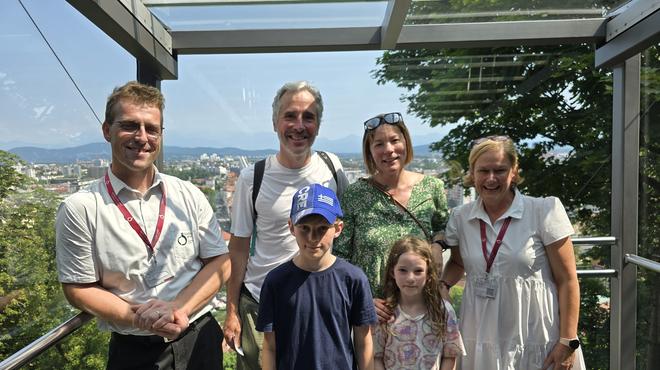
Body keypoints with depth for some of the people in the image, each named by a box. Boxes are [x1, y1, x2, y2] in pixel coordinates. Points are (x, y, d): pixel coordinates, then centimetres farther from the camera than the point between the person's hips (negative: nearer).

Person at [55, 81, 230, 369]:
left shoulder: (189, 195, -3)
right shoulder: (79, 209, -9)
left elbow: (220, 262, -2)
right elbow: (79, 290, -5)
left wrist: (176, 308, -17)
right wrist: (140, 318, -18)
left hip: (200, 338, 2)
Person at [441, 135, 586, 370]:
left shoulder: (545, 211, -9)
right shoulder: (460, 218, 0)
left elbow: (567, 281, -7)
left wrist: (568, 342, -9)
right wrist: (442, 286, -3)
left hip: (538, 343, -2)